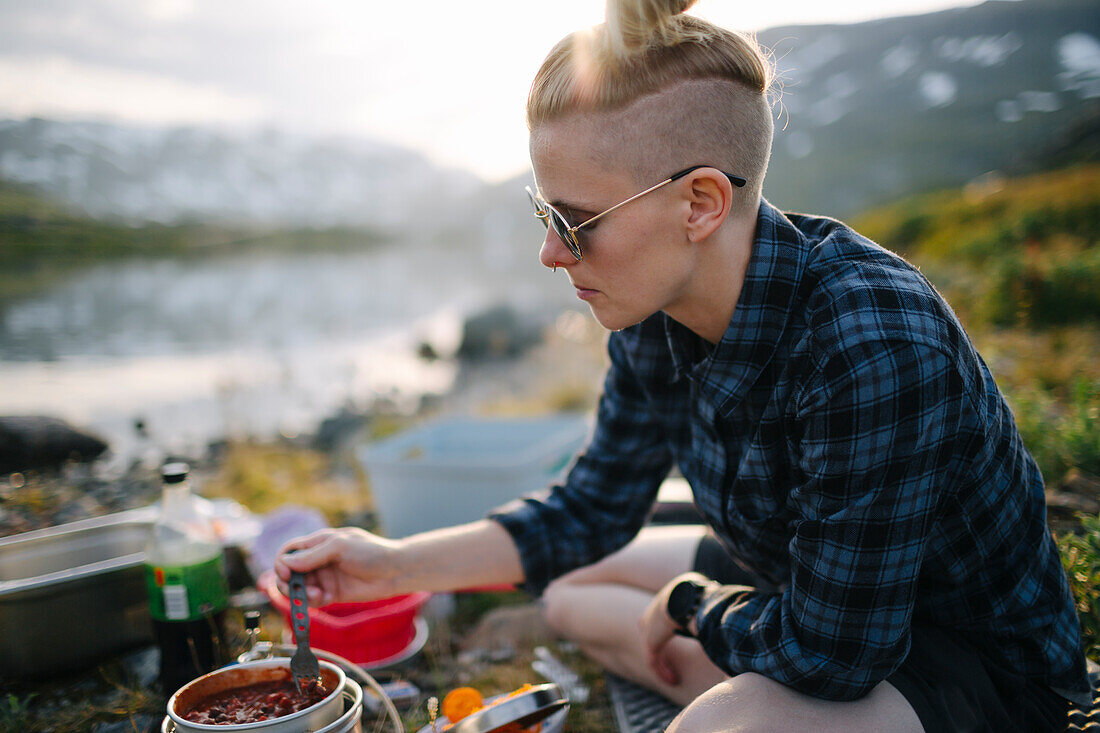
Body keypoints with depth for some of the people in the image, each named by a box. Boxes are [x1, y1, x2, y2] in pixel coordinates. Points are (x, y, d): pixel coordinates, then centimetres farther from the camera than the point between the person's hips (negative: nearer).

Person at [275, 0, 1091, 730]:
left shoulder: (873, 350, -35)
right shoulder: (654, 322, -12)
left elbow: (828, 653, -28)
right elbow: (592, 509, 1)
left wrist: (686, 602, -10)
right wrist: (397, 563, -5)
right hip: (802, 586, 7)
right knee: (570, 583, 12)